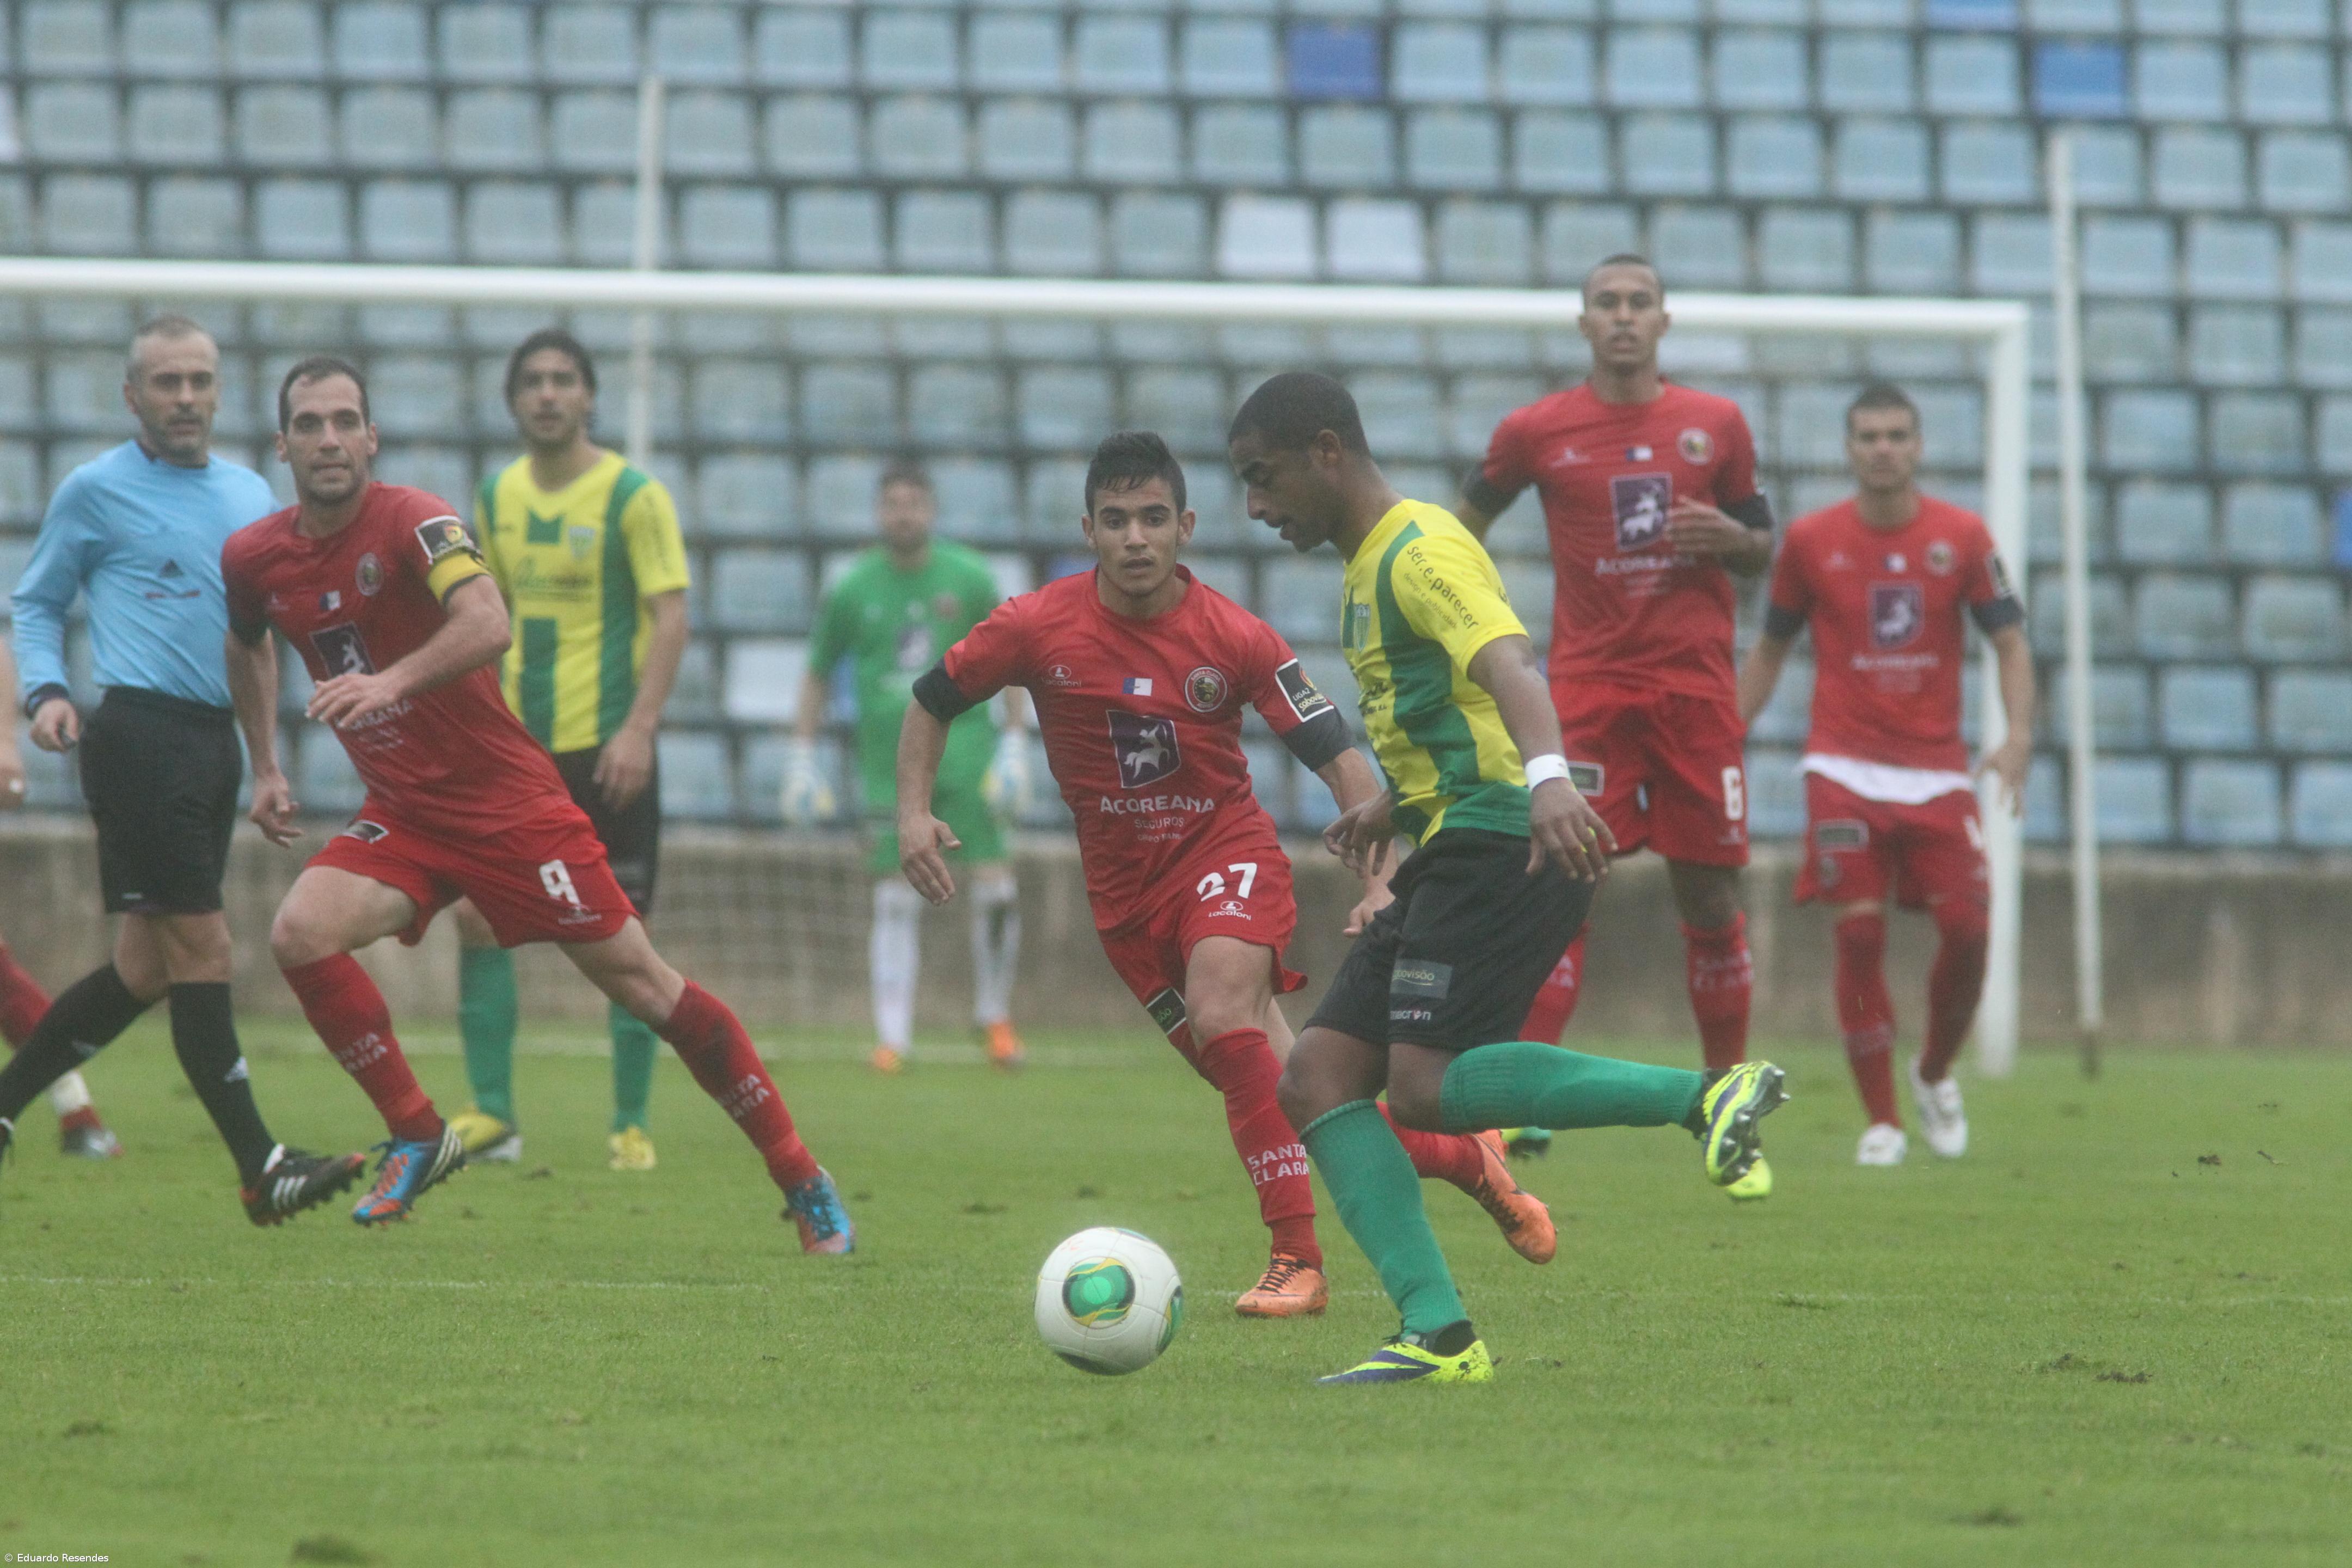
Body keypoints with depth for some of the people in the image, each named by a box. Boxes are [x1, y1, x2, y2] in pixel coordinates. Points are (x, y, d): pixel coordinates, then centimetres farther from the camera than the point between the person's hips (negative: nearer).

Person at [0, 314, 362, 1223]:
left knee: (144, 969, 9)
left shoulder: (248, 494, 16)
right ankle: (261, 1171, -13)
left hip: (214, 740, 7)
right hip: (140, 732, -7)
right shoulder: (96, 491, 0)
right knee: (202, 952, -11)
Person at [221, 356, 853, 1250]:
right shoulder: (252, 559, 1)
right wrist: (265, 765, 21)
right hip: (401, 812, 5)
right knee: (299, 936, -20)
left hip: (505, 798, -5)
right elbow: (244, 645, 26)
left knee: (643, 984, -4)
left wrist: (391, 683, -49)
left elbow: (487, 624, -36)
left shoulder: (411, 521, -17)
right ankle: (417, 1140, -4)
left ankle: (802, 1180, 4)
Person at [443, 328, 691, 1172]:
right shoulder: (498, 497, 9)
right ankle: (492, 1114, 7)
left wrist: (639, 729, -20)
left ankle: (632, 1125, 6)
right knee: (476, 913, -1)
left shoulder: (633, 496, -7)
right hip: (517, 745, 5)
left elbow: (670, 618, -11)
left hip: (606, 746, -5)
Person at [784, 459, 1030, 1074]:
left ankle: (994, 1016, 11)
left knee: (995, 883, -8)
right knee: (895, 901, -3)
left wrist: (1015, 745, 0)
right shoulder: (852, 591, 4)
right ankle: (892, 1037, 1)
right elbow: (817, 676, 12)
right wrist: (801, 760, 6)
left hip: (963, 742, 0)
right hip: (889, 762, 0)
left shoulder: (968, 580, 2)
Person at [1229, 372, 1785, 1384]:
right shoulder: (1370, 568, 23)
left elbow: (1507, 665, -28)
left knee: (1424, 1085, -24)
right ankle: (1438, 1336, -8)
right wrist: (1394, 803, 38)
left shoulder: (1418, 552, -9)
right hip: (1455, 854, 10)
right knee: (1317, 1080, 0)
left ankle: (1709, 1097, -22)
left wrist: (1547, 777, -45)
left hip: (1503, 845, -10)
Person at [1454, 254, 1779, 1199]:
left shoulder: (1716, 426, 7)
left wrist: (1734, 539, -7)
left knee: (1711, 898, 3)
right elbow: (1466, 523, 18)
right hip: (1587, 687, -1)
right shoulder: (1537, 432, 3)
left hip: (1696, 688, 2)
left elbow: (1761, 547, 16)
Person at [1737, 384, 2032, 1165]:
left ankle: (1935, 1073, 22)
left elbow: (2009, 639, 3)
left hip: (1938, 769, 1)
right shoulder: (1810, 540, 2)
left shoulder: (1962, 536, 2)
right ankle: (1881, 1119, -1)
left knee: (1966, 930, -6)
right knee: (1859, 934, -10)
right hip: (1846, 769, -1)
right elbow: (1770, 648, 13)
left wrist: (2018, 733, -12)